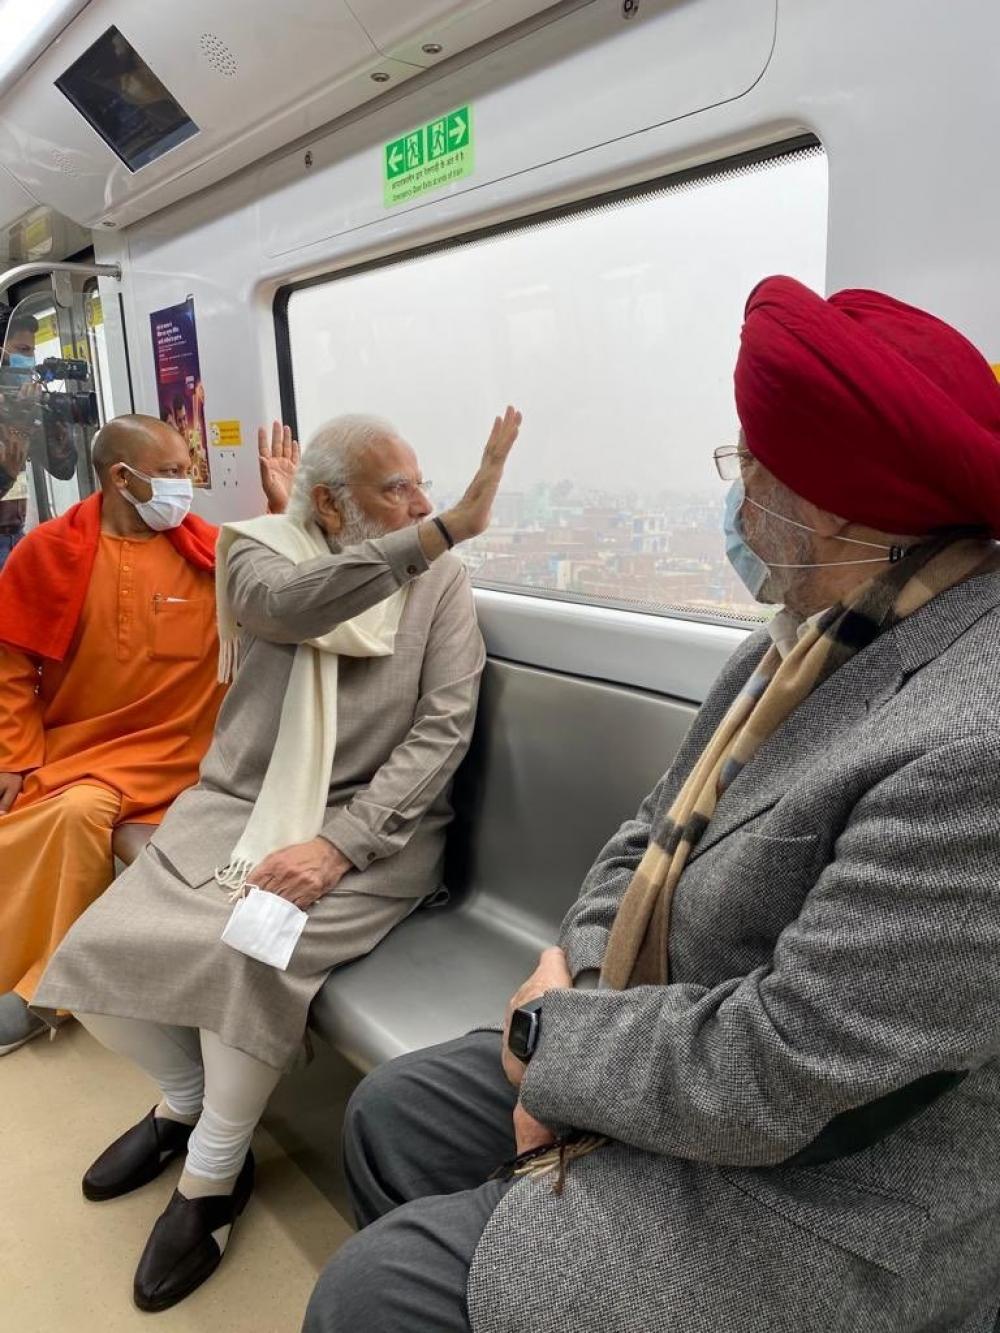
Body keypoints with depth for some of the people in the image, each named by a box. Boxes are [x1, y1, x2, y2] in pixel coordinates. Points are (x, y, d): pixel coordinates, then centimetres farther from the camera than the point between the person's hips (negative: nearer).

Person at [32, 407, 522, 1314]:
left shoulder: (441, 580, -2)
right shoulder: (255, 551, 0)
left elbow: (444, 729, -10)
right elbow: (291, 604, -26)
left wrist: (339, 842, -21)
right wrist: (445, 528, -35)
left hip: (372, 825, -3)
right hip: (237, 804, 3)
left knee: (249, 955, -28)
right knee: (97, 955, -10)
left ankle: (215, 1173, 3)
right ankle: (188, 1098, 22)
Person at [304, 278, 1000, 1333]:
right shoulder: (820, 635, 0)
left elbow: (772, 1078, -30)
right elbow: (657, 837, 6)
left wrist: (549, 1036, -15)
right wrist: (571, 994, -9)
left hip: (813, 1195, -8)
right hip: (672, 1060, 8)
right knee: (389, 1114, 15)